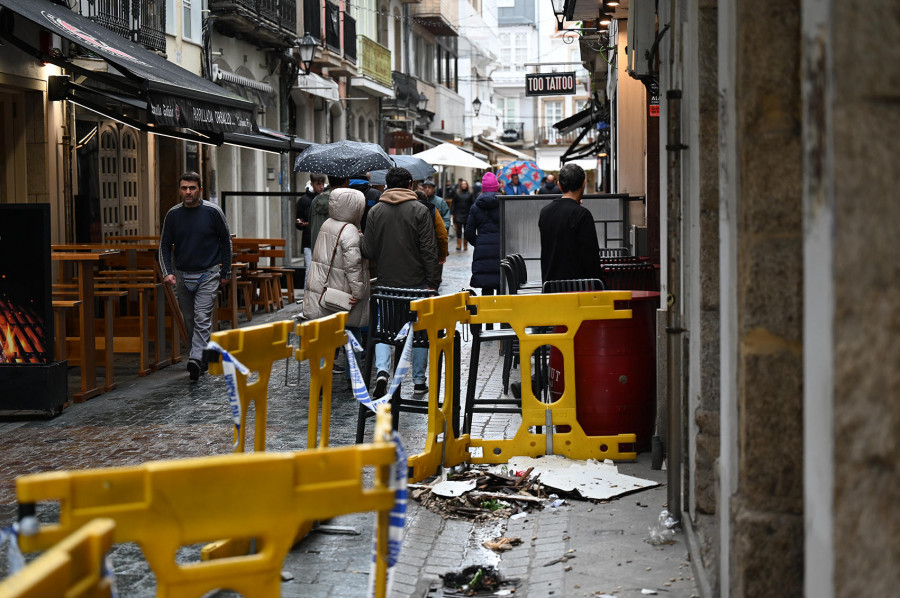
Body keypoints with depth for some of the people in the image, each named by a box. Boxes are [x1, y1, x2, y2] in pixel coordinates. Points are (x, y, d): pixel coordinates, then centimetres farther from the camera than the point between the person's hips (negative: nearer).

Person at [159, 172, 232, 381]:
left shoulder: (213, 212, -6)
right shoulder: (173, 215, 0)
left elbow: (226, 241, 4)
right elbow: (165, 246, 6)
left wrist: (225, 272, 4)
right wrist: (167, 272, -8)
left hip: (208, 274, -4)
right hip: (182, 275, 4)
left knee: (202, 318, -15)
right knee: (189, 321, 8)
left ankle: (196, 358, -24)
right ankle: (204, 357, 21)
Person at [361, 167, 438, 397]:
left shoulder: (375, 211, 1)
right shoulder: (420, 211, -6)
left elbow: (368, 251, 1)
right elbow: (429, 250, -9)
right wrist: (432, 282, -5)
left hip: (386, 282, 2)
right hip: (416, 282, -1)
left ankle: (382, 370, -16)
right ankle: (419, 380, 14)